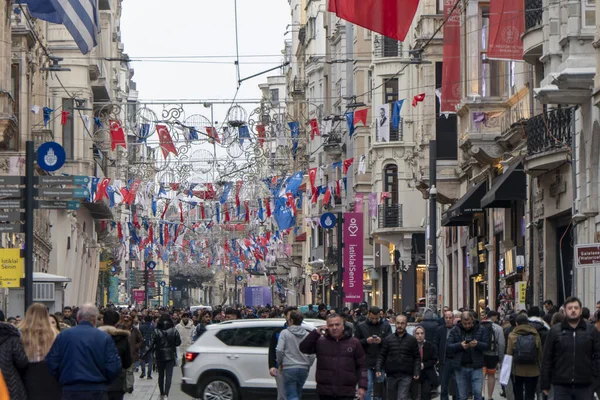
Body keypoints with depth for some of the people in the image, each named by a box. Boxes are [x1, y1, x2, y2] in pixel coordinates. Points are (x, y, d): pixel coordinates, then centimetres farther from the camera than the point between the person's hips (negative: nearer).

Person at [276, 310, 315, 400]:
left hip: (289, 368, -5)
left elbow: (280, 350, -12)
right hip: (303, 369, 5)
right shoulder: (307, 335, 7)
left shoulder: (285, 333, -5)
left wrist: (279, 363, 4)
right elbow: (312, 355, 4)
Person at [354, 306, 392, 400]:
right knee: (368, 386, -6)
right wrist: (366, 341, -16)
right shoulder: (360, 326, 5)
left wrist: (381, 341, -18)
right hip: (367, 363, -2)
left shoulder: (385, 325, 8)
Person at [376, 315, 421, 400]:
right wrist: (378, 369, -7)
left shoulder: (412, 340, 6)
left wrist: (417, 371, -6)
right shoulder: (388, 339, 8)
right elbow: (382, 356, 7)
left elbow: (417, 358, 6)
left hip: (406, 376, -2)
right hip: (391, 375, 2)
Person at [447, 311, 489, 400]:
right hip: (461, 367, 1)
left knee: (477, 393, -7)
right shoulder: (455, 331, 4)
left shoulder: (481, 330, 3)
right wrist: (460, 345, -20)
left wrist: (477, 344, -22)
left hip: (476, 366, -1)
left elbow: (486, 345, -1)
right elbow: (448, 346, -2)